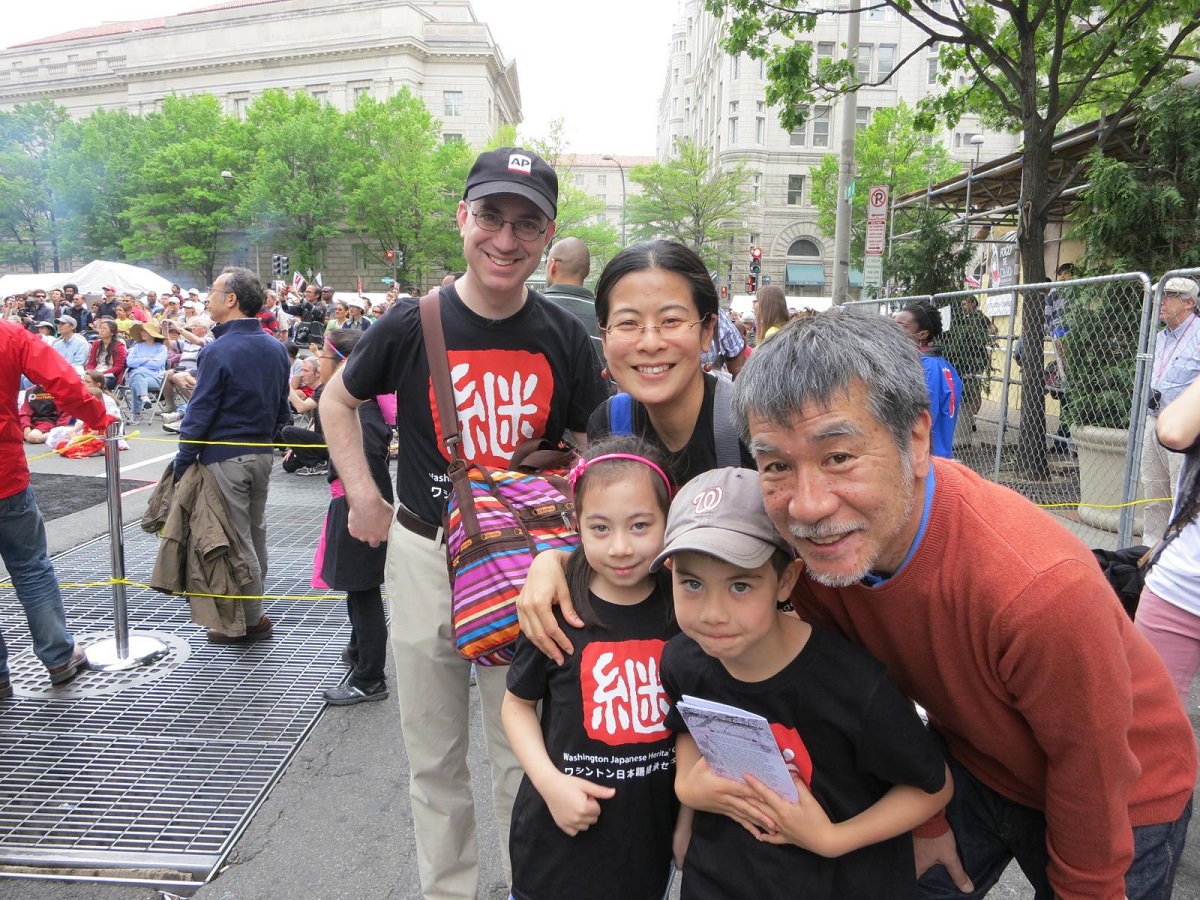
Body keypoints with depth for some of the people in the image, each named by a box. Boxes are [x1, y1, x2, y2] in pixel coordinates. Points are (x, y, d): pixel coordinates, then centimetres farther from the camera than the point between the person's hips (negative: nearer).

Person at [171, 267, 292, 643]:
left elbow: (199, 413, -15)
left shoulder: (219, 351, -16)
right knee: (256, 533, 16)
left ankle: (244, 622, 12)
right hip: (263, 454, 7)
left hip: (225, 457, -7)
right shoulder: (276, 348, 5)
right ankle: (255, 614, 28)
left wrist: (182, 463, -8)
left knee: (235, 539, 2)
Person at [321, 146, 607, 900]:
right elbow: (338, 399, 10)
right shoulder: (414, 324, -7)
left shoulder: (565, 337, -5)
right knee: (435, 756, 16)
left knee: (524, 754, 14)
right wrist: (362, 494, 1)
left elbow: (591, 446, 5)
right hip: (424, 556, 1)